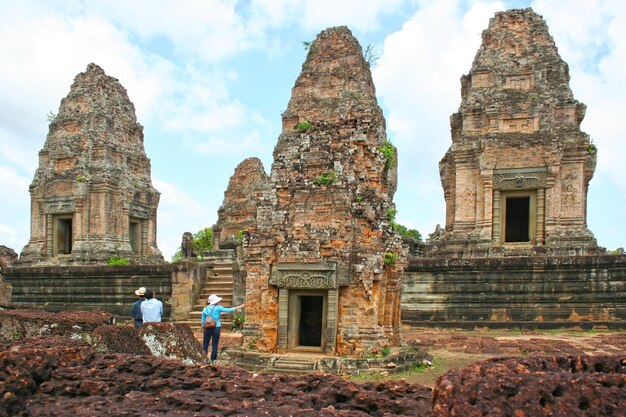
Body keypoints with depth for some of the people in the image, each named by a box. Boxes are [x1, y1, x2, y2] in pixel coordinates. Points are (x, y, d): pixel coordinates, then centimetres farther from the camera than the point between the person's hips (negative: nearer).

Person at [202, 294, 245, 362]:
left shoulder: (205, 309, 3)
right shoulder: (217, 308, -6)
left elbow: (203, 321, 6)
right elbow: (228, 310, -3)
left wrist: (203, 327, 20)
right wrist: (239, 307, 3)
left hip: (207, 328, 3)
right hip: (216, 328, -2)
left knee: (205, 344, 11)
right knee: (215, 345, 5)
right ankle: (212, 360, 7)